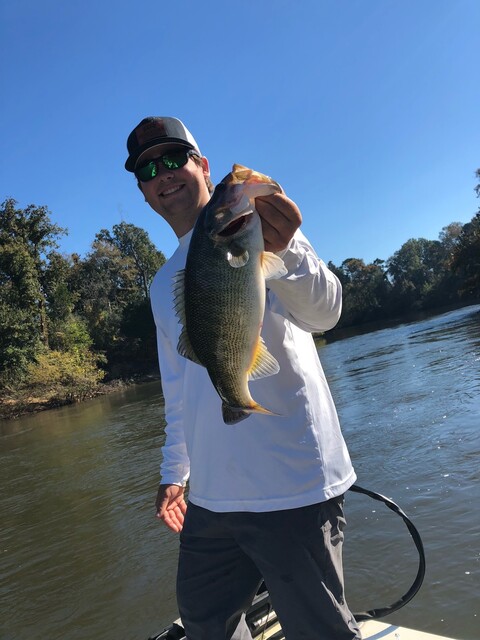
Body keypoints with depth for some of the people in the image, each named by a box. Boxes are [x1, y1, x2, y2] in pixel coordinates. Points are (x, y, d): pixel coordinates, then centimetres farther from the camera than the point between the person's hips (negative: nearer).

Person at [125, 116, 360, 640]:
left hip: (292, 488, -6)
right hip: (210, 496, 7)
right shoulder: (163, 283, 14)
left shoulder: (256, 226, -7)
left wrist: (282, 251, -45)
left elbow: (323, 311, -25)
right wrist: (174, 471, 18)